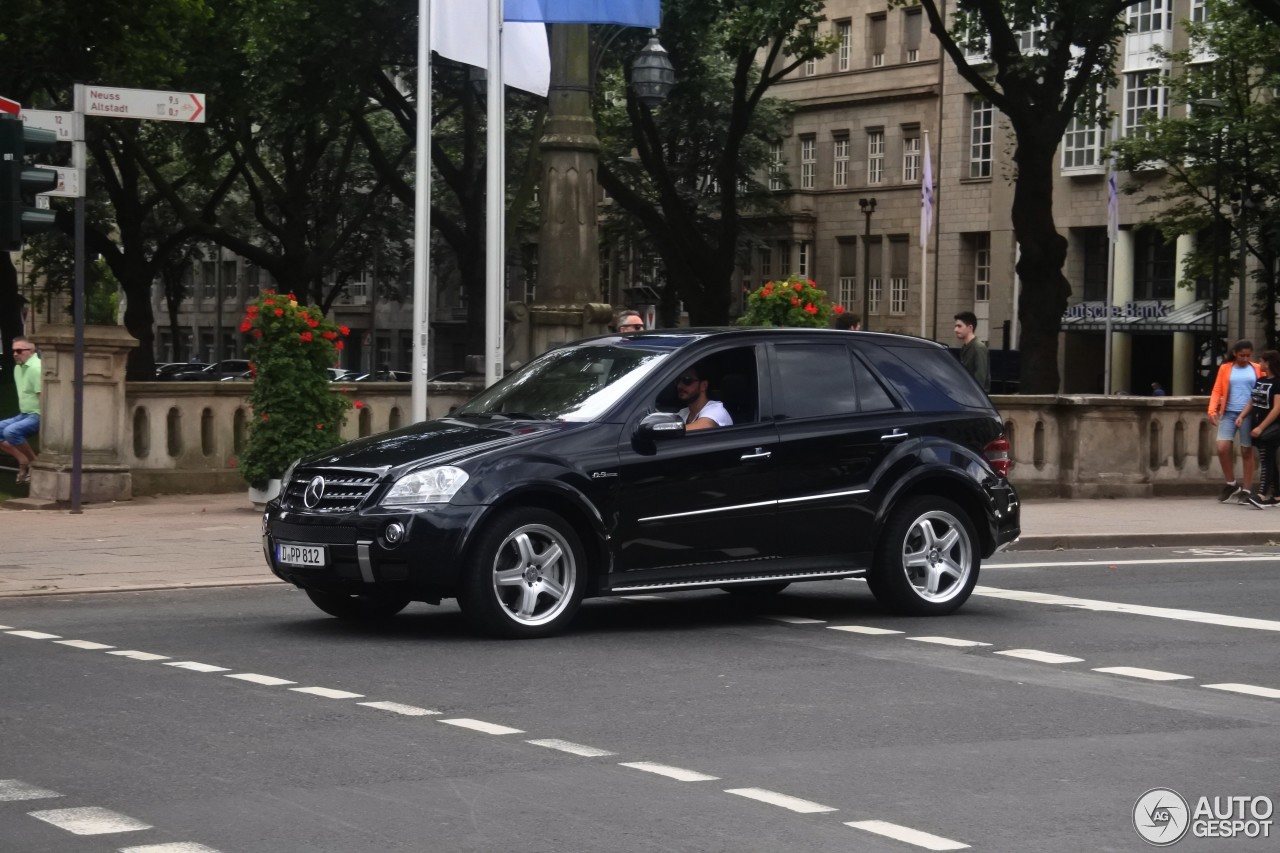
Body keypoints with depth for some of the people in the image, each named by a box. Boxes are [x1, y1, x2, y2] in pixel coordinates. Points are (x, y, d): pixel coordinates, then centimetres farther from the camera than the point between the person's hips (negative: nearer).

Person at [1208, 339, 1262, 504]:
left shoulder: (1258, 369, 7)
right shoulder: (1225, 369, 7)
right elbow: (1217, 391, 4)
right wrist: (1212, 410, -10)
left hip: (1249, 415, -1)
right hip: (1229, 413, 1)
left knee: (1247, 452, 1)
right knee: (1222, 448, -12)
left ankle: (1246, 491, 9)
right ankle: (1231, 484, 8)